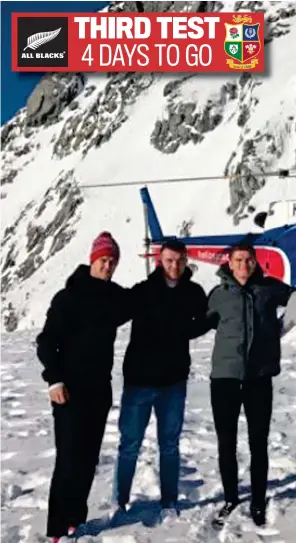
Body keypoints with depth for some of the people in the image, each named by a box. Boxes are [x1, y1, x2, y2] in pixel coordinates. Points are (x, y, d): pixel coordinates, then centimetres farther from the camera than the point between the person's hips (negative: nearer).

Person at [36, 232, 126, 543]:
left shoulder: (117, 296, 6)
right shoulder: (68, 297, -10)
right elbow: (47, 341, -11)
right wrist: (54, 379, -19)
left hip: (100, 387, 6)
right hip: (70, 388, -5)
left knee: (88, 457, 11)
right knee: (69, 458, -6)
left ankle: (76, 518, 24)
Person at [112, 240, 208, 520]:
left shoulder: (194, 292, 1)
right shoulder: (141, 291, -8)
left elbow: (202, 322, 13)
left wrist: (180, 332, -1)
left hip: (174, 380, 2)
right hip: (139, 379, -2)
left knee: (170, 444, 13)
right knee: (129, 444, 6)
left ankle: (169, 502, 27)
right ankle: (119, 501, 22)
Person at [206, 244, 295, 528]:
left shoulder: (270, 288, 2)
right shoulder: (219, 294, 2)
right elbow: (205, 322, 14)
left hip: (259, 377, 0)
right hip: (224, 376, 0)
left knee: (259, 443, 8)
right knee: (226, 443, 10)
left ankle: (258, 504, 25)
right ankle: (230, 498, 30)